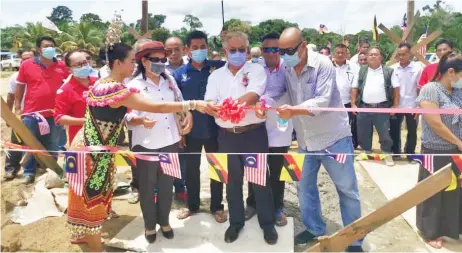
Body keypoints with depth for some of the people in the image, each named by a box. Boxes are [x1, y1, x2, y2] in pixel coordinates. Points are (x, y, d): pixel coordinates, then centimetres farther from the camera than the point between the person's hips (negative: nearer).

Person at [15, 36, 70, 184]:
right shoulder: (26, 65, -1)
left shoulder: (61, 66, 1)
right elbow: (20, 87, 6)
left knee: (52, 146, 12)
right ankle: (29, 172, 18)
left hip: (53, 113, 1)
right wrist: (17, 108, 3)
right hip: (31, 113, -1)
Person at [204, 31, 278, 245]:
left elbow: (252, 96, -19)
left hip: (254, 133, -3)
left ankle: (267, 223, 24)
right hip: (227, 135, 3)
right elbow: (209, 104, -4)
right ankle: (236, 222, 31)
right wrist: (213, 109, -29)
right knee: (232, 180, 14)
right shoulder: (216, 75, 7)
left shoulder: (256, 70, -3)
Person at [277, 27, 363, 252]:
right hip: (305, 139, 5)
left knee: (347, 189, 5)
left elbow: (323, 101, -25)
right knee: (305, 186, 14)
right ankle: (314, 228, 34)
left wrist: (294, 110, -39)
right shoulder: (285, 68, 0)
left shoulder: (322, 64, -16)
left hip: (333, 136, -5)